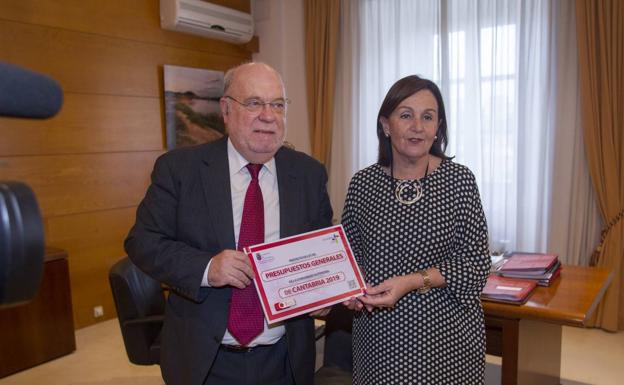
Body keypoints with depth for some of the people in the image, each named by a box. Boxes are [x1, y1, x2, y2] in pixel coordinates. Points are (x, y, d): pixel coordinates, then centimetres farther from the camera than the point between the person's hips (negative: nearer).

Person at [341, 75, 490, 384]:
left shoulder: (459, 179, -9)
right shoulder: (362, 183, -3)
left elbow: (476, 264, -10)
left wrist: (411, 281, -22)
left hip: (446, 334, -1)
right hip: (379, 335, 2)